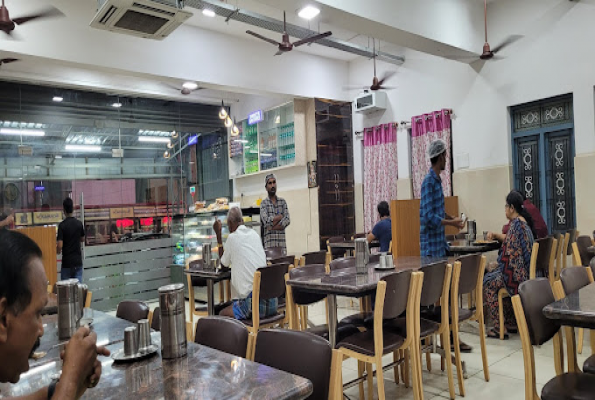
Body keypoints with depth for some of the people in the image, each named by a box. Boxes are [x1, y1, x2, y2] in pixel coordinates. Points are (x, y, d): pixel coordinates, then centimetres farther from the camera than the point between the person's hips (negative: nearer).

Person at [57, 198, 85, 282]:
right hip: (78, 261, 3)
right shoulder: (79, 224, 0)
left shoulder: (62, 225, -12)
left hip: (66, 262, -3)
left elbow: (60, 245, -16)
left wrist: (58, 251, 5)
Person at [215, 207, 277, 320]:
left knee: (222, 315, 16)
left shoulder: (232, 237, -3)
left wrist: (218, 234, 18)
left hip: (252, 302, -7)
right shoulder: (254, 234, 14)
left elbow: (224, 264, 15)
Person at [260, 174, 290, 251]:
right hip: (269, 243, -2)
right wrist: (280, 216, 0)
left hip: (282, 242, 3)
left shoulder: (283, 202, 12)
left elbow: (287, 220, -1)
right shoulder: (264, 203, 4)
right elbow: (266, 221, -10)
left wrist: (272, 227, -10)